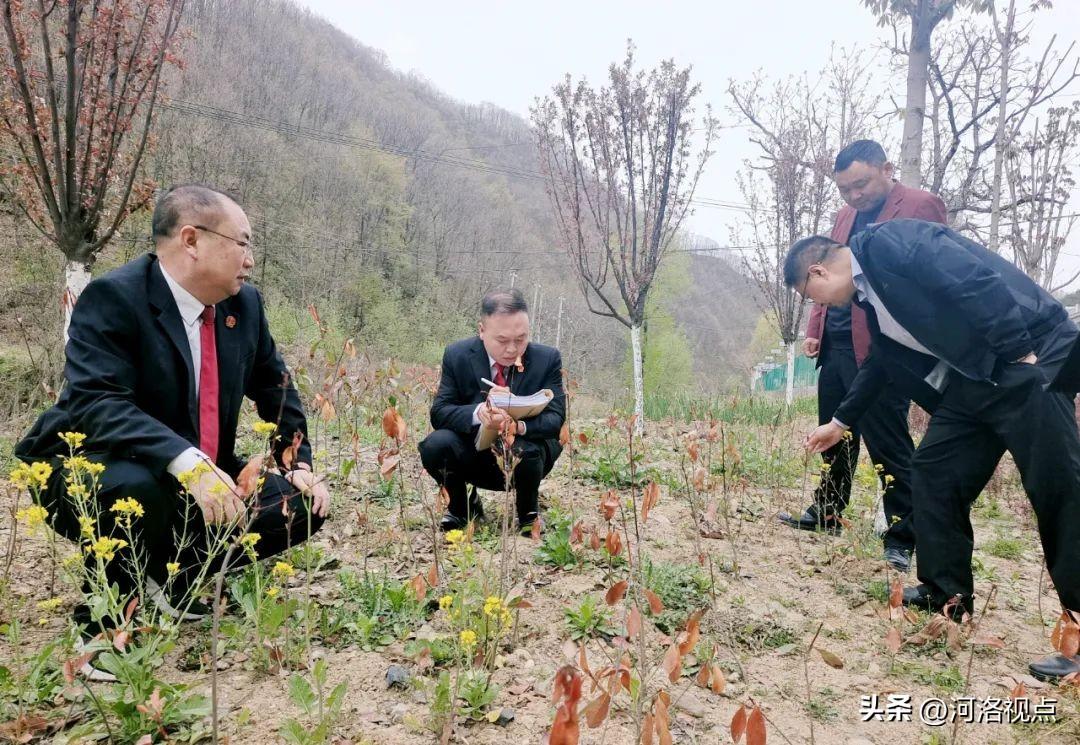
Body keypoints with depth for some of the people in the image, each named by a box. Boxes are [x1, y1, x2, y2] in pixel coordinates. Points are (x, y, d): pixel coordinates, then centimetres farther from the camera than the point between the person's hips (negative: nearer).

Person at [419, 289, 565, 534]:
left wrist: (520, 426, -40)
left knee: (528, 451, -35)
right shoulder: (457, 356, -10)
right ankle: (461, 505, 4)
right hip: (473, 454, 1)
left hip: (524, 450, -1)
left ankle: (528, 511, 0)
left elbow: (555, 418, -17)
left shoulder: (548, 359, -11)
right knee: (435, 445, -28)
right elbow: (439, 413, -14)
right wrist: (478, 413, -37)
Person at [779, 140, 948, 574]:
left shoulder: (919, 207, -7)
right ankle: (826, 514, 31)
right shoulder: (846, 217, 19)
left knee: (888, 444, -2)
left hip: (879, 350, -8)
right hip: (835, 346, 8)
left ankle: (902, 537, 9)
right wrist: (814, 330, 12)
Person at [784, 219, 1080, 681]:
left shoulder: (888, 242, -14)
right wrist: (841, 422, 34)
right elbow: (882, 363, 27)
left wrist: (1020, 352, -21)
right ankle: (947, 591, 20)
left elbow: (978, 280, -23)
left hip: (1027, 358, -10)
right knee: (932, 471, 8)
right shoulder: (871, 294, 15)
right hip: (973, 379, 10)